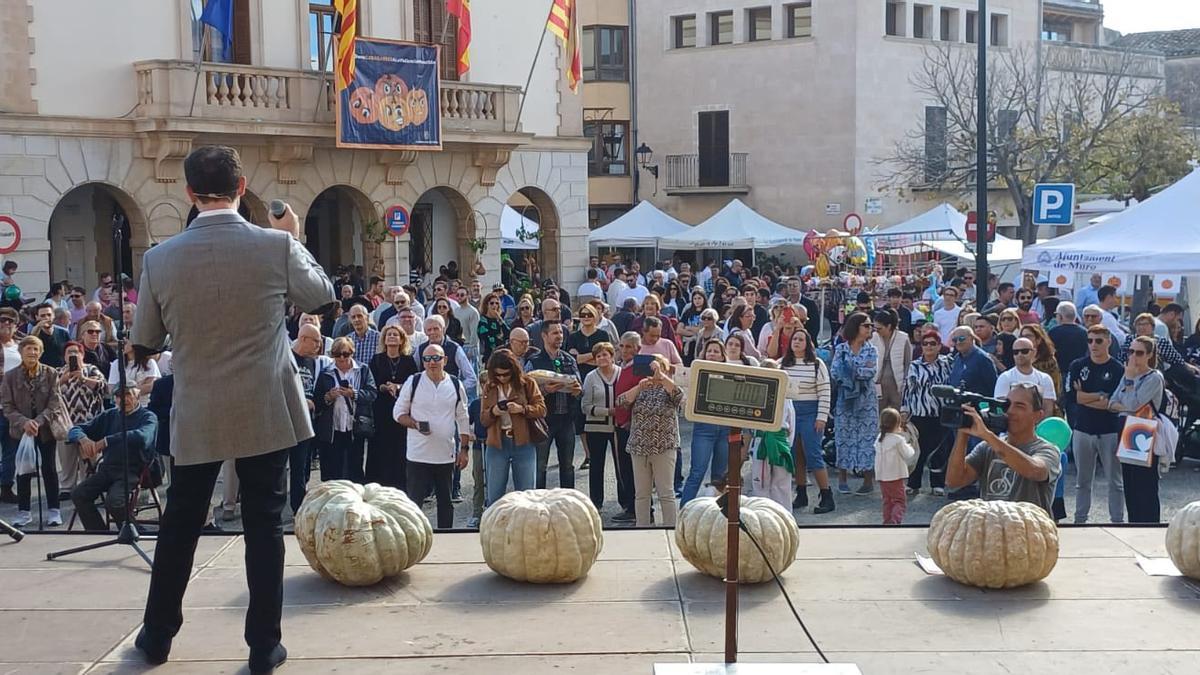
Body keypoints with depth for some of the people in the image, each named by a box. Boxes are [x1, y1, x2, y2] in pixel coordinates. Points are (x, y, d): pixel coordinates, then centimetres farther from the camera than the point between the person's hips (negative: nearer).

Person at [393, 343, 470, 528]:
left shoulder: (456, 385, 5)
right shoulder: (413, 382, -2)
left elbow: (463, 419, 10)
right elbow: (398, 412, 3)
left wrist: (464, 449, 5)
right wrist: (415, 424, -16)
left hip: (446, 455, 3)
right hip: (418, 455, -2)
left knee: (446, 501, 11)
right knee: (414, 499, -2)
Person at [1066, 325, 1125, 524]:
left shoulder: (1119, 369, -5)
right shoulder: (1077, 366, 3)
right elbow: (1071, 394, -10)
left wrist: (1084, 397, -10)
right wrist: (1101, 396, -11)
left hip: (1110, 432, -2)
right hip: (1083, 430, 2)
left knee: (1116, 481, 4)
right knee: (1082, 481, 12)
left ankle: (1118, 521, 10)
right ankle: (1080, 520, 20)